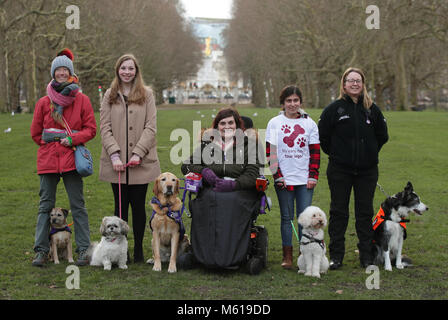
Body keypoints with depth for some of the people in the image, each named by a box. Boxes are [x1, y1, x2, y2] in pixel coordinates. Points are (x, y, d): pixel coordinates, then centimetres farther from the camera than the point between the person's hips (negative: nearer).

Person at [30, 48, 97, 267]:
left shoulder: (81, 100, 4)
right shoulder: (44, 102, 7)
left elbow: (91, 129, 3)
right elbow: (36, 133, 13)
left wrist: (72, 139, -10)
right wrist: (52, 143, 4)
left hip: (72, 159, -1)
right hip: (48, 160, 1)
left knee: (78, 205, 1)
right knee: (45, 205, 4)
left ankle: (84, 249, 5)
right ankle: (41, 250, 9)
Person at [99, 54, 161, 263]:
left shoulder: (146, 94, 5)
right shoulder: (110, 96, 9)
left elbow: (150, 127, -1)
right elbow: (105, 128, 2)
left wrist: (138, 153, -11)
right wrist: (114, 154, -11)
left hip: (141, 161, -1)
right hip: (117, 162, 1)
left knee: (138, 205, 3)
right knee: (121, 205, 3)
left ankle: (138, 250, 13)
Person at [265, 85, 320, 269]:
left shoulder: (309, 123, 7)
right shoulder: (274, 123, 3)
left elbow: (315, 152, 7)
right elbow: (270, 152, 1)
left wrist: (313, 176, -1)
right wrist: (277, 176, -6)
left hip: (305, 179, 1)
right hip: (283, 178, -1)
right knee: (287, 217, 4)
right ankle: (287, 256, 9)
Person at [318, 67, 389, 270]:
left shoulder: (371, 109, 5)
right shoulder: (334, 109, -2)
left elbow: (382, 136, 14)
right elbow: (322, 135, 2)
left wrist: (371, 153, 9)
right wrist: (334, 154, 3)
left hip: (367, 170, 2)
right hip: (339, 171, -2)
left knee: (365, 212, 7)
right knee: (338, 212, 3)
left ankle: (366, 255, 16)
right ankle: (336, 255, 10)